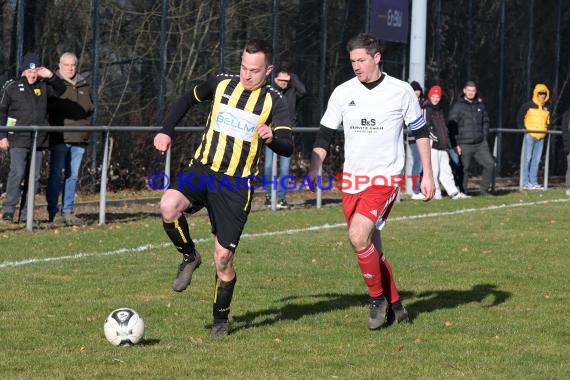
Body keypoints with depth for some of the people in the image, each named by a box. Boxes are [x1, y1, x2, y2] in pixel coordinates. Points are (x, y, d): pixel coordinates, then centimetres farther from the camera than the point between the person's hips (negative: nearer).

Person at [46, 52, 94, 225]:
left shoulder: (83, 85, 17)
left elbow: (90, 107, 23)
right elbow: (47, 106, -8)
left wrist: (85, 110, 2)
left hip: (79, 137, 5)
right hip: (59, 137, -5)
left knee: (72, 175, 8)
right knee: (56, 174, -4)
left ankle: (68, 211, 12)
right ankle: (53, 212, -2)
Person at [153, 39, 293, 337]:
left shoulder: (274, 102, -4)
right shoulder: (222, 84, 4)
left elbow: (287, 147, -13)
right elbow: (188, 99, 22)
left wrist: (272, 138, -36)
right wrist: (166, 131, 11)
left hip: (237, 184, -2)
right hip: (202, 169, 2)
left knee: (223, 258, -3)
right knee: (169, 205, -30)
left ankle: (221, 319, 19)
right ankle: (189, 257, -2)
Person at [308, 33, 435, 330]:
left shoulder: (401, 91, -4)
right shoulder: (343, 93, 2)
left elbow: (420, 132, 6)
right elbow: (324, 134, 7)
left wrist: (427, 175, 4)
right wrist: (314, 169, -7)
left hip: (385, 178, -4)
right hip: (351, 180, 4)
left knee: (358, 236, -22)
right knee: (370, 246, 7)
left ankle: (378, 299, -4)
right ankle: (394, 304, 22)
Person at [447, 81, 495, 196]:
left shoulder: (480, 105, 12)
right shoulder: (458, 106, -4)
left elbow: (485, 122, 22)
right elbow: (451, 126, -8)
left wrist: (484, 138, 10)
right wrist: (455, 144, -13)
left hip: (480, 144, 5)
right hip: (464, 145, -5)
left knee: (490, 164, -3)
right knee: (464, 169, -1)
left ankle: (484, 189, 7)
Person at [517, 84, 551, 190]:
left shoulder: (547, 108, 14)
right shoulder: (528, 106, -1)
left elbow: (548, 121, 25)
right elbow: (519, 118, 4)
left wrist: (546, 129, 9)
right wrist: (524, 129, -6)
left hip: (541, 137, 5)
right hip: (530, 135, -5)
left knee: (536, 159, 6)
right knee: (527, 158, -6)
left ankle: (533, 182, 11)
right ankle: (526, 182, -4)